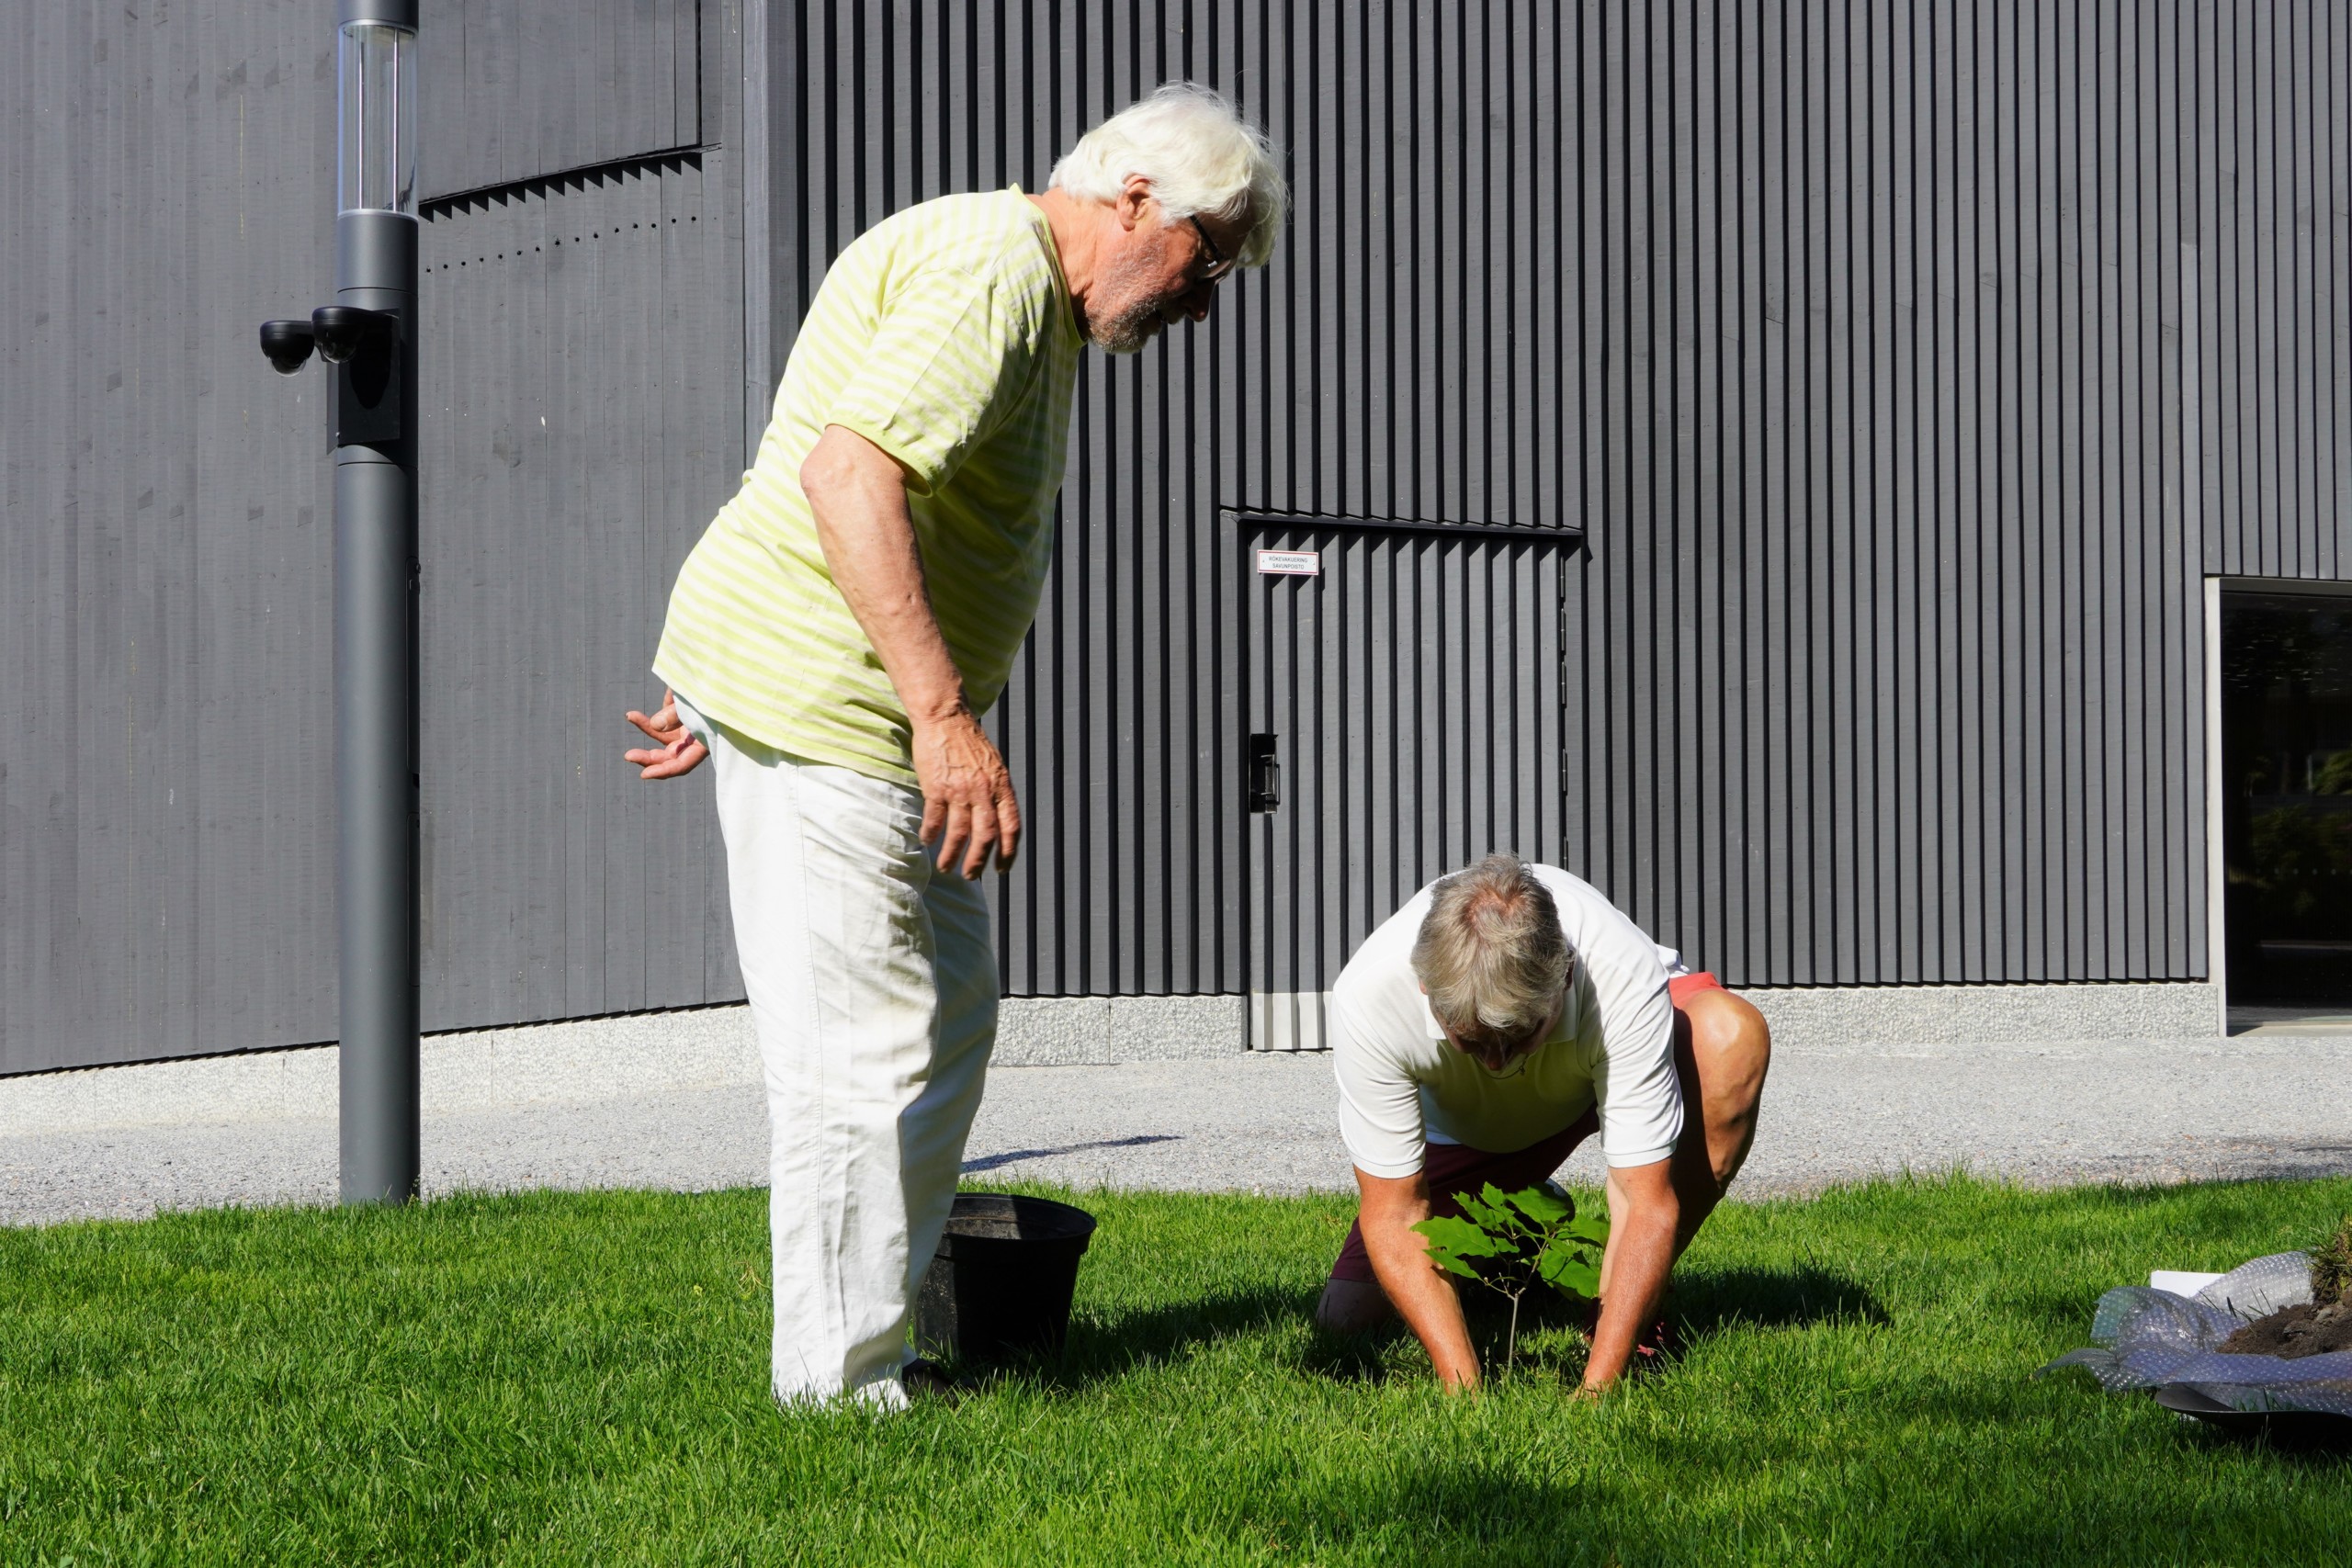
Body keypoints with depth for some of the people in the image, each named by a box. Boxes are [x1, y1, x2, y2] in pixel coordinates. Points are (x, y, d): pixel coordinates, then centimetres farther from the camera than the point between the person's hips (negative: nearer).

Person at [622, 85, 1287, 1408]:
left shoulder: (1032, 301, 18)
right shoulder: (993, 272, -17)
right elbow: (846, 472, -29)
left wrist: (735, 689, 24)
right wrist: (945, 714, -32)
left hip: (876, 710, 11)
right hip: (821, 706, -11)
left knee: (948, 1021, 16)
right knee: (867, 1055, -7)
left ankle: (879, 1339, 23)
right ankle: (841, 1392, -1)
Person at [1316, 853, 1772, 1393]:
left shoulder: (1627, 978, -41)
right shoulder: (1368, 993, -38)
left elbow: (1649, 1204, -38)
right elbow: (1393, 1211, -31)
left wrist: (1597, 1386, -45)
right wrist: (1465, 1388, -40)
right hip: (1459, 1123, 1)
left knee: (1732, 1033, -33)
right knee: (1349, 1312, -13)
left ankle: (1619, 1319, -19)